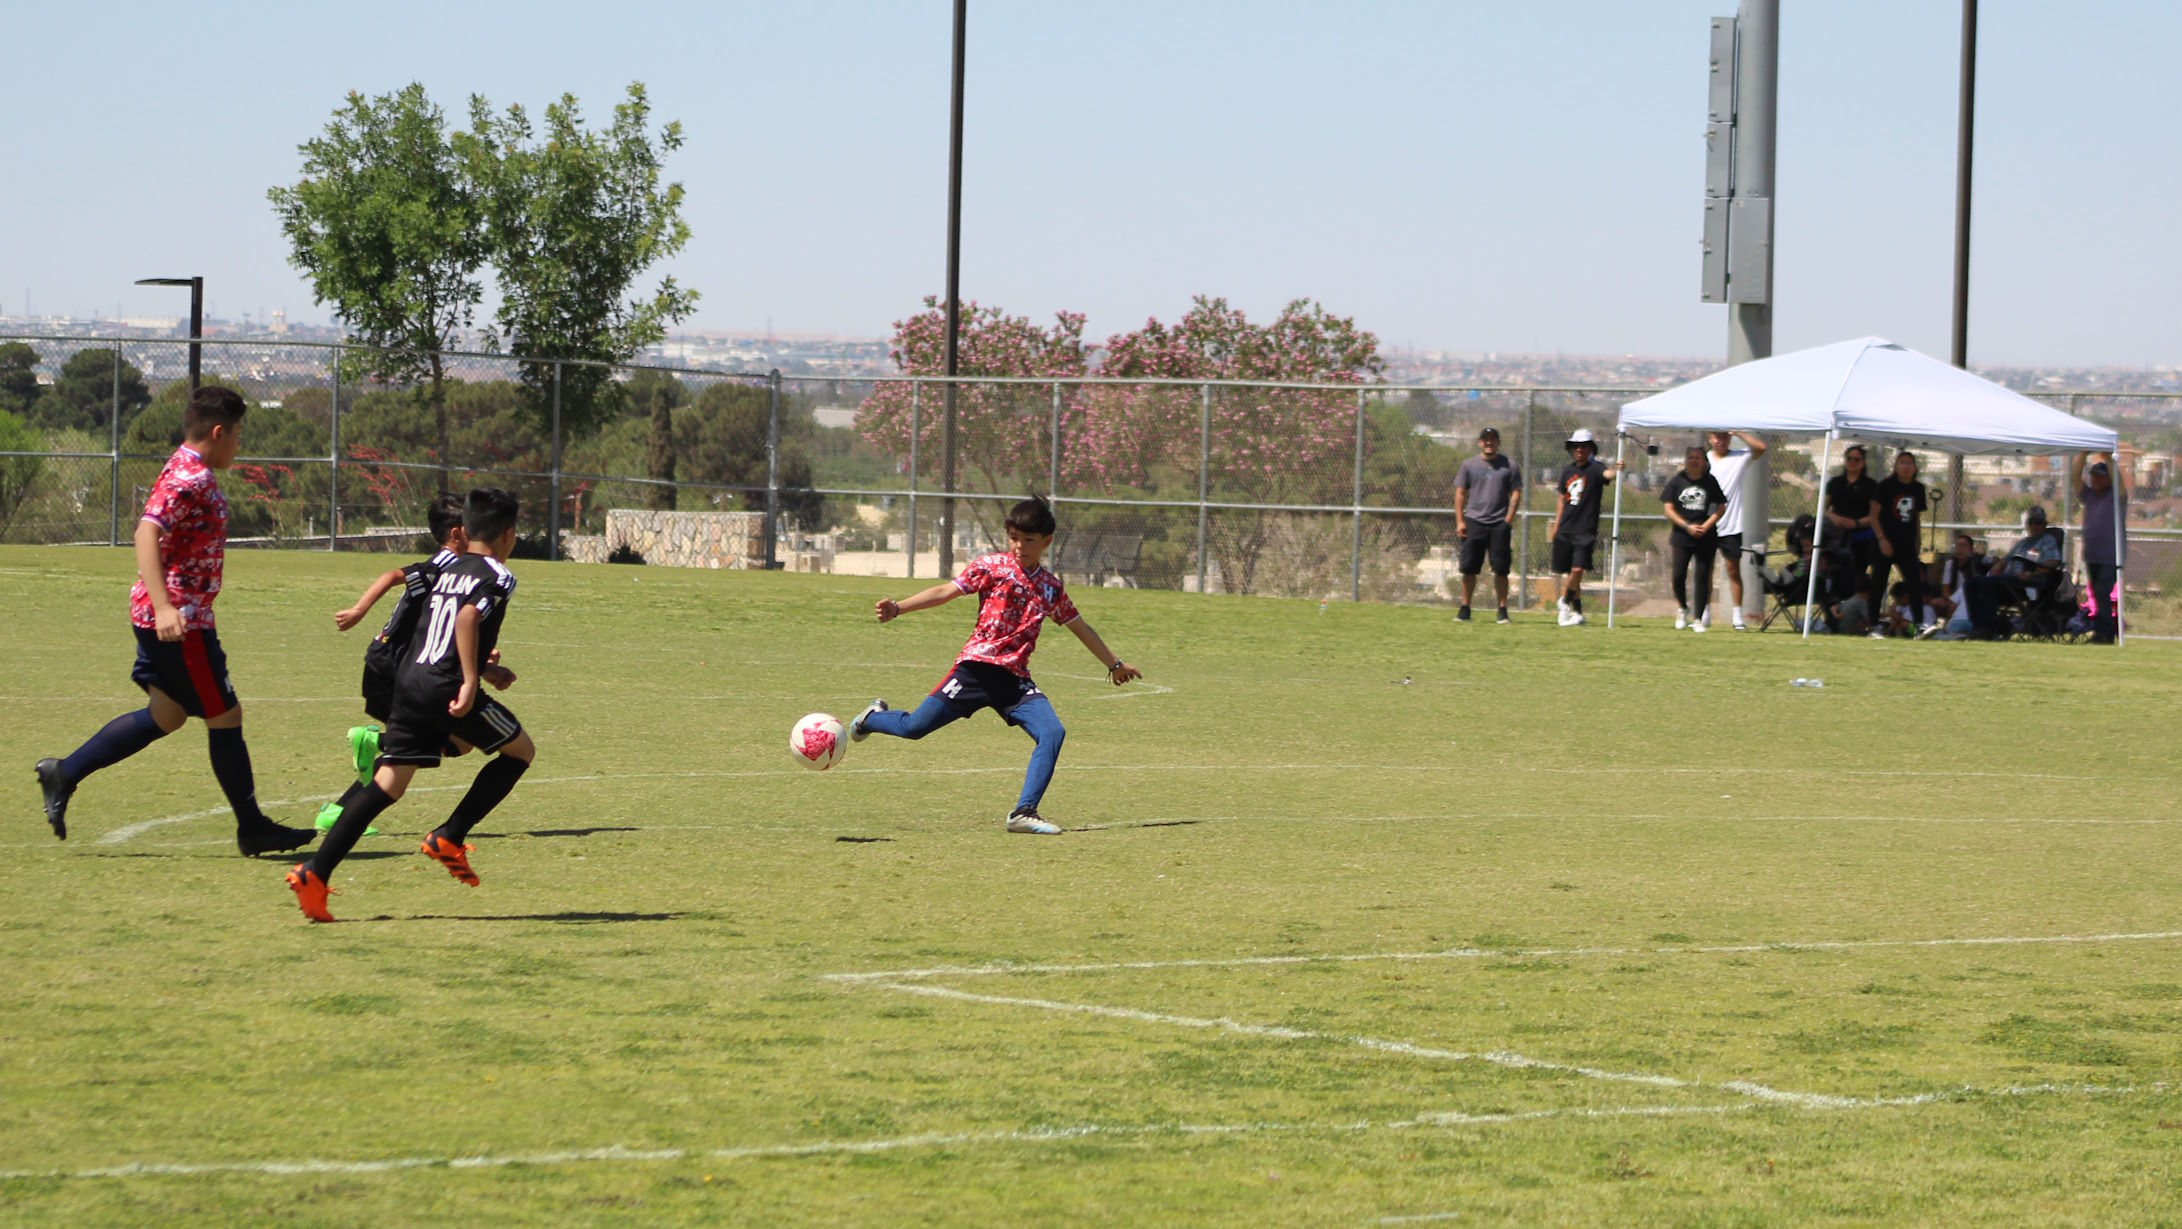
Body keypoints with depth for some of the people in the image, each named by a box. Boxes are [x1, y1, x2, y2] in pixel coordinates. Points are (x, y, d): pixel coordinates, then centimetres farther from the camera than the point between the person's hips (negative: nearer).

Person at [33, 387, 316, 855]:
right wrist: (163, 606, -38)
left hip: (171, 617, 10)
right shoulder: (188, 479, -18)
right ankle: (252, 829, 8)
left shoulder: (193, 474, 14)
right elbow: (147, 533, -30)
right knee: (224, 715, -1)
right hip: (179, 620, -10)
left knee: (166, 716, 18)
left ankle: (63, 775, 18)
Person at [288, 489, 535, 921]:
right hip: (445, 688, -7)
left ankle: (315, 872, -12)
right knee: (521, 750, 14)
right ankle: (448, 837, 6)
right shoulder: (497, 576, -1)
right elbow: (468, 617, -20)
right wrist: (470, 681, -23)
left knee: (387, 785, 2)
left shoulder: (449, 570, 22)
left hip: (408, 681, 7)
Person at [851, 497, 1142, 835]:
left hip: (1015, 680, 4)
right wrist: (898, 608, -17)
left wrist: (1114, 664, 36)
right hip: (977, 667, -4)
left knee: (1053, 733, -18)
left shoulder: (1051, 587, 14)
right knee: (914, 727, -8)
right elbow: (946, 591, -5)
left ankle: (1024, 813, -16)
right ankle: (874, 718, 27)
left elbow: (1080, 627, 27)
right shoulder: (992, 566, 3)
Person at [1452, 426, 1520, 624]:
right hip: (1474, 521, 1)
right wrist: (1460, 521, -1)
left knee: (1500, 569, -1)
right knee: (1469, 568, -2)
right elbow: (1460, 494, 9)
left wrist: (1509, 519, -8)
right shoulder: (1469, 465, 9)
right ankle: (1465, 609, 5)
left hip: (1500, 524, -1)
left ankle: (1502, 611, 5)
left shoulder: (1508, 466, 7)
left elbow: (1516, 493, 5)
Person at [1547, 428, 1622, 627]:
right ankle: (1577, 612, 17)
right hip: (1565, 530, 5)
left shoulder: (1595, 468, -5)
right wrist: (1556, 526, 18)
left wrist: (1615, 470, -52)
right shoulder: (1567, 470, 12)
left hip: (1585, 531, -5)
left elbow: (1607, 474, -28)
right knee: (1567, 573, 6)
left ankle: (1565, 602, 5)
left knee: (1577, 569, -17)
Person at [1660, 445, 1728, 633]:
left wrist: (1706, 526, -9)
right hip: (1681, 535, 0)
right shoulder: (1677, 481, 3)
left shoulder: (1710, 482, 4)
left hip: (1705, 537, 0)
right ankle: (1682, 608, 19)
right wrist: (1687, 526, -11)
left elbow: (1721, 508, 6)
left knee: (1703, 577, -1)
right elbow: (1668, 509, 0)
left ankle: (1698, 618, 8)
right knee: (1679, 575, -8)